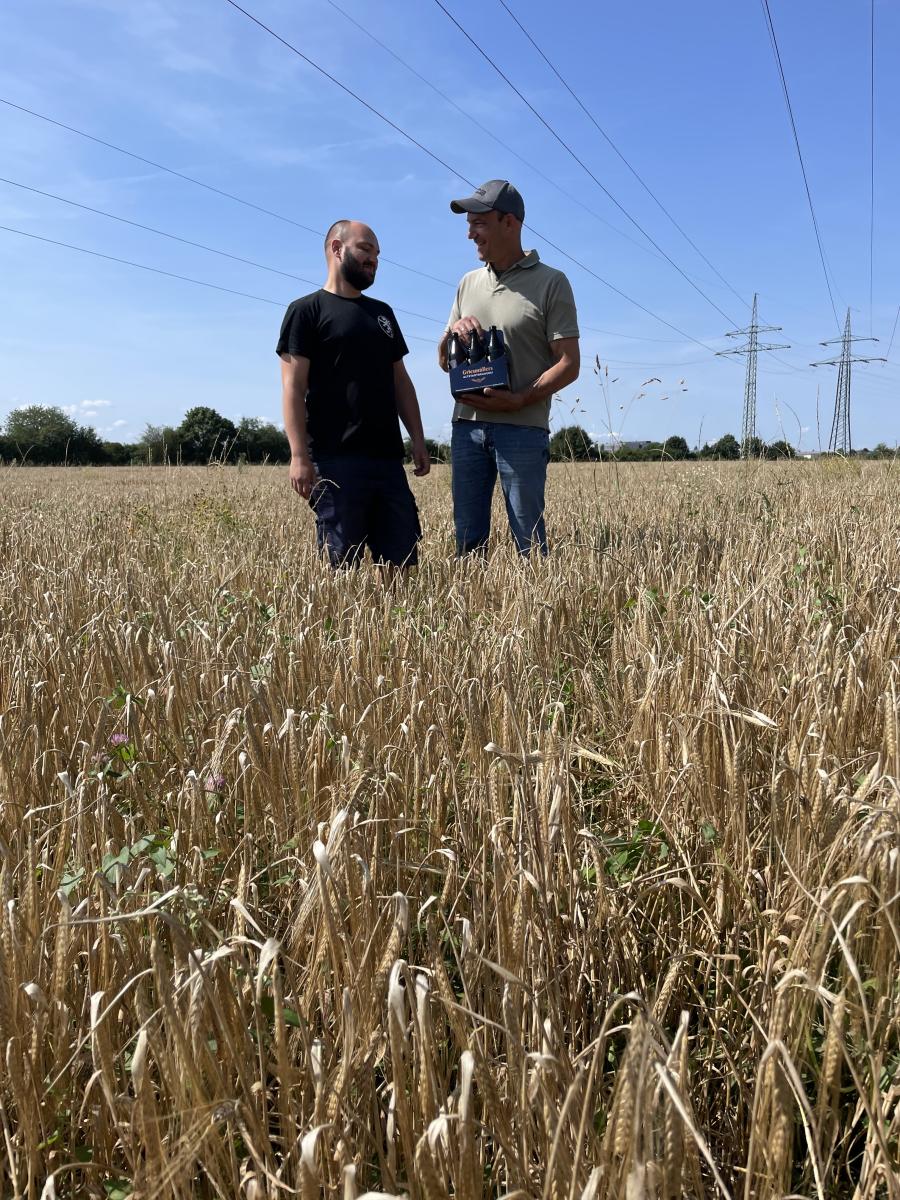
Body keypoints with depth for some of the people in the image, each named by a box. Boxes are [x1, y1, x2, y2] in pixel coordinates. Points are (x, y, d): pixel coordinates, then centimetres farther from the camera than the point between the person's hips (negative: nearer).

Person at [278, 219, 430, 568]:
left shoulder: (383, 313, 22)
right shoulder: (307, 310, 3)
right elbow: (293, 387, -6)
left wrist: (418, 440, 12)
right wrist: (299, 456, -15)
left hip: (388, 459, 6)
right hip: (336, 461, -6)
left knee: (403, 562, 3)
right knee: (340, 564, -5)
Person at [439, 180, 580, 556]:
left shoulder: (550, 282, 0)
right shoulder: (469, 283, 17)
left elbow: (569, 365, -5)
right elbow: (444, 362, 21)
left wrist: (517, 401, -18)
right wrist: (453, 330, -1)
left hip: (522, 428, -5)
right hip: (467, 424, 5)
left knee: (529, 540, -2)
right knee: (468, 538, 7)